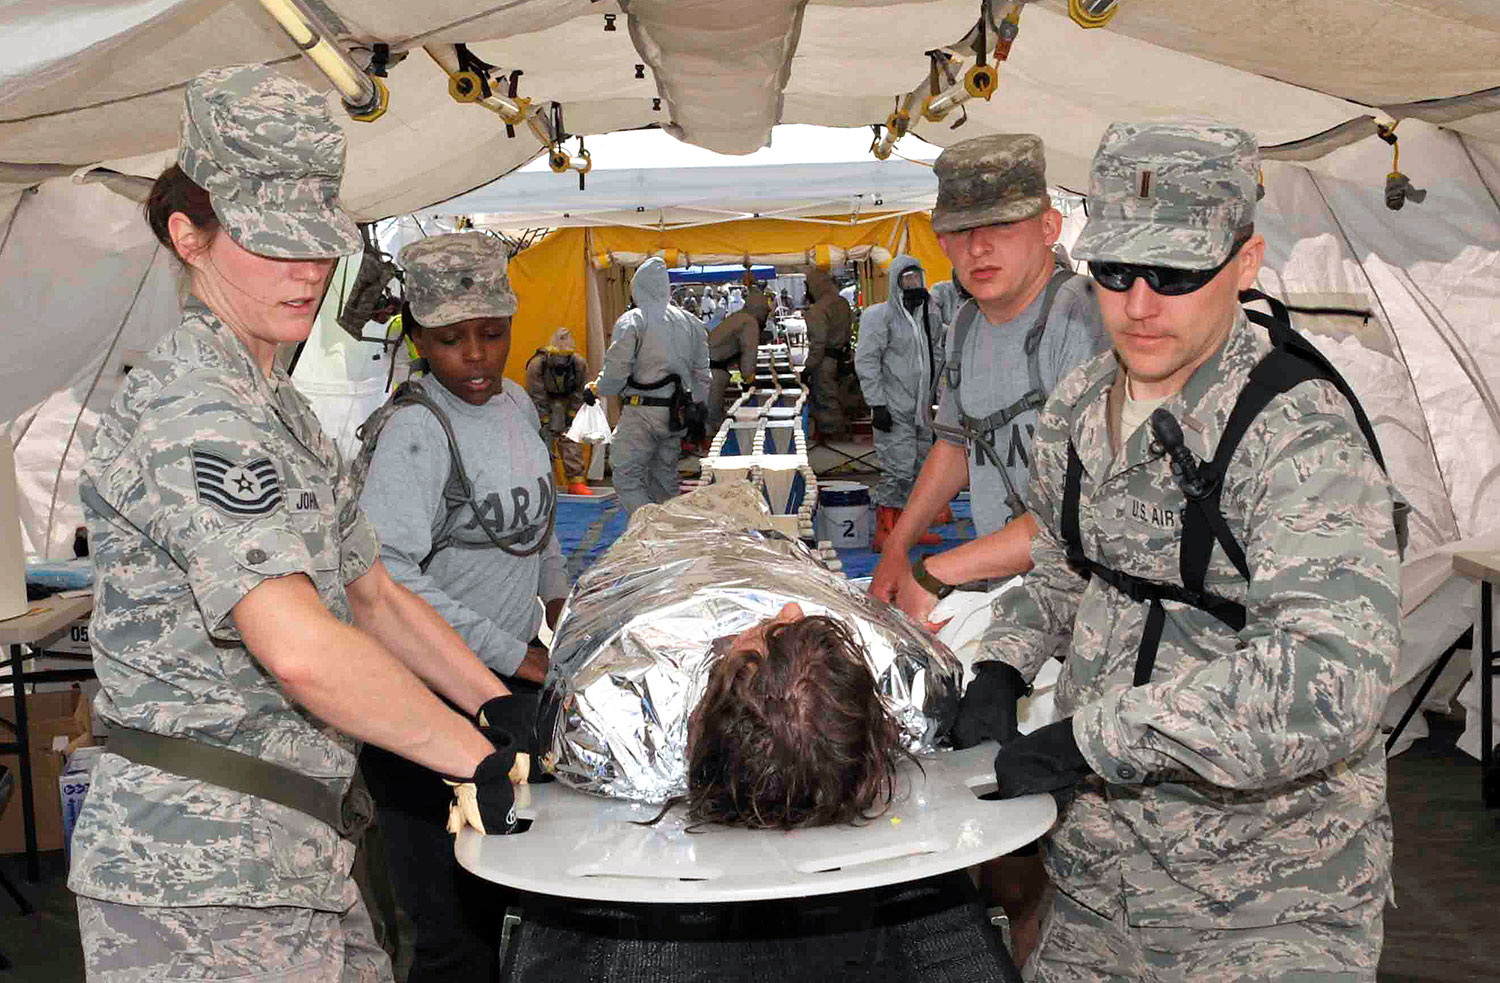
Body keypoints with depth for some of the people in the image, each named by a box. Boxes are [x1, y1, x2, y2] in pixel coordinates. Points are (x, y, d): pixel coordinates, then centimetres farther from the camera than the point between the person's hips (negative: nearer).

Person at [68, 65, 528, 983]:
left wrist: (503, 708, 4)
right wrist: (478, 758, -20)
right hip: (201, 880, -9)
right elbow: (302, 648, -29)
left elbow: (377, 599, 15)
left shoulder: (282, 408, 14)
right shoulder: (190, 411, -18)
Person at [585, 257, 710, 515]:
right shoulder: (688, 321, 12)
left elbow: (616, 371, -13)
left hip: (642, 413, -7)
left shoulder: (632, 321, -9)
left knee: (627, 477, -2)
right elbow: (701, 372, 16)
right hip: (676, 414, 7)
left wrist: (595, 389, 6)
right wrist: (698, 414, 23)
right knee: (664, 476, 17)